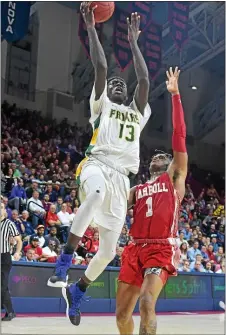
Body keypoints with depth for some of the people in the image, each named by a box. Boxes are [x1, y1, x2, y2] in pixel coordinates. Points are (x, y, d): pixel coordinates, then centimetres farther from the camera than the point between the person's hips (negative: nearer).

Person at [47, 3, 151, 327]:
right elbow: (100, 67, 8)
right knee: (97, 192, -44)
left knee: (109, 250, 3)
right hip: (96, 165, -4)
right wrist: (91, 27, 9)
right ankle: (64, 260, -34)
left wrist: (133, 41, 21)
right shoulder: (101, 104, 18)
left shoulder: (138, 113, 27)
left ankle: (77, 291, 28)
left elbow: (144, 80, 16)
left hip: (121, 178, 4)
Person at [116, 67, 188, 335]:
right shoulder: (136, 190, 23)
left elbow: (179, 135, 1)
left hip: (162, 249, -5)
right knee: (122, 313, 6)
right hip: (136, 249, 5)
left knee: (146, 303, -25)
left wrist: (175, 94, -4)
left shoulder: (174, 177, 10)